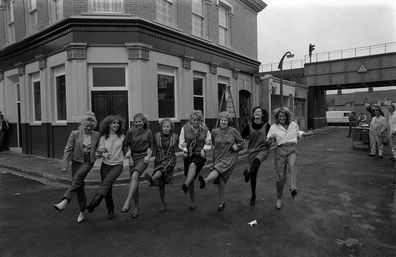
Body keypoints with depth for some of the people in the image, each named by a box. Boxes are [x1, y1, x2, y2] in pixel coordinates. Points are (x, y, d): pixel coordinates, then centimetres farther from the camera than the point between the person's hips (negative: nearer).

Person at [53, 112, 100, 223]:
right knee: (79, 186, 3)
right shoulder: (74, 134, -2)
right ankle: (82, 212, 15)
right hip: (77, 161, 1)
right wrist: (66, 163, -5)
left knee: (77, 178, -28)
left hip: (88, 162, -1)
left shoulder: (96, 135, 2)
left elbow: (98, 148, 18)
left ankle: (64, 201, -31)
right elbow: (68, 149, -2)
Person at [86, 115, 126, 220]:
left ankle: (93, 204, -31)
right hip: (105, 165, 2)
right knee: (108, 189, 2)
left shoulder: (122, 137, 5)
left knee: (106, 182, -26)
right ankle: (110, 211, 19)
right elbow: (98, 152, 1)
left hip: (117, 165, -1)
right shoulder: (103, 138, 4)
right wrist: (103, 154, -19)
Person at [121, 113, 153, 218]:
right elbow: (125, 145, 7)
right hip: (133, 157, 2)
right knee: (135, 183, 3)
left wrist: (148, 156, -3)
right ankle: (136, 208, 17)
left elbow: (151, 146, 12)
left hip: (143, 158, -2)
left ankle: (127, 203, -32)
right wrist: (129, 157, -1)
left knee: (134, 176, -28)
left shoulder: (148, 132, 2)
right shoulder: (131, 131, 0)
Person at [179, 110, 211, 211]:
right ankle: (193, 202, 23)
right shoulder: (185, 128, -1)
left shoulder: (205, 130, 1)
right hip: (188, 155, 2)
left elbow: (208, 143, 9)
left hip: (200, 155, -2)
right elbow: (181, 142, 2)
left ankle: (186, 185, -59)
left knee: (193, 165, -38)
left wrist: (204, 149, -10)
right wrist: (185, 149, -16)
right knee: (191, 181, 7)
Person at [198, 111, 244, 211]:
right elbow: (212, 143, 21)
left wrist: (236, 146, -12)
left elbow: (241, 143, 7)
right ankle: (221, 202, 17)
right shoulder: (215, 132, 6)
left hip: (230, 158, -3)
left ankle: (205, 180, -57)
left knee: (218, 169, -32)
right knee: (220, 181, 2)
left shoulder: (233, 131, 0)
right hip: (218, 158, 3)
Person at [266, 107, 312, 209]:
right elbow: (269, 140, 3)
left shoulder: (294, 125, 10)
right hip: (280, 150, -1)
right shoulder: (274, 127, 2)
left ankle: (293, 189, -48)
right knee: (281, 176, -1)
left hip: (292, 149, 1)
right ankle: (279, 198, 19)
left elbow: (298, 134, 29)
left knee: (292, 165, -34)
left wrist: (306, 133, 13)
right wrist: (271, 140, -20)